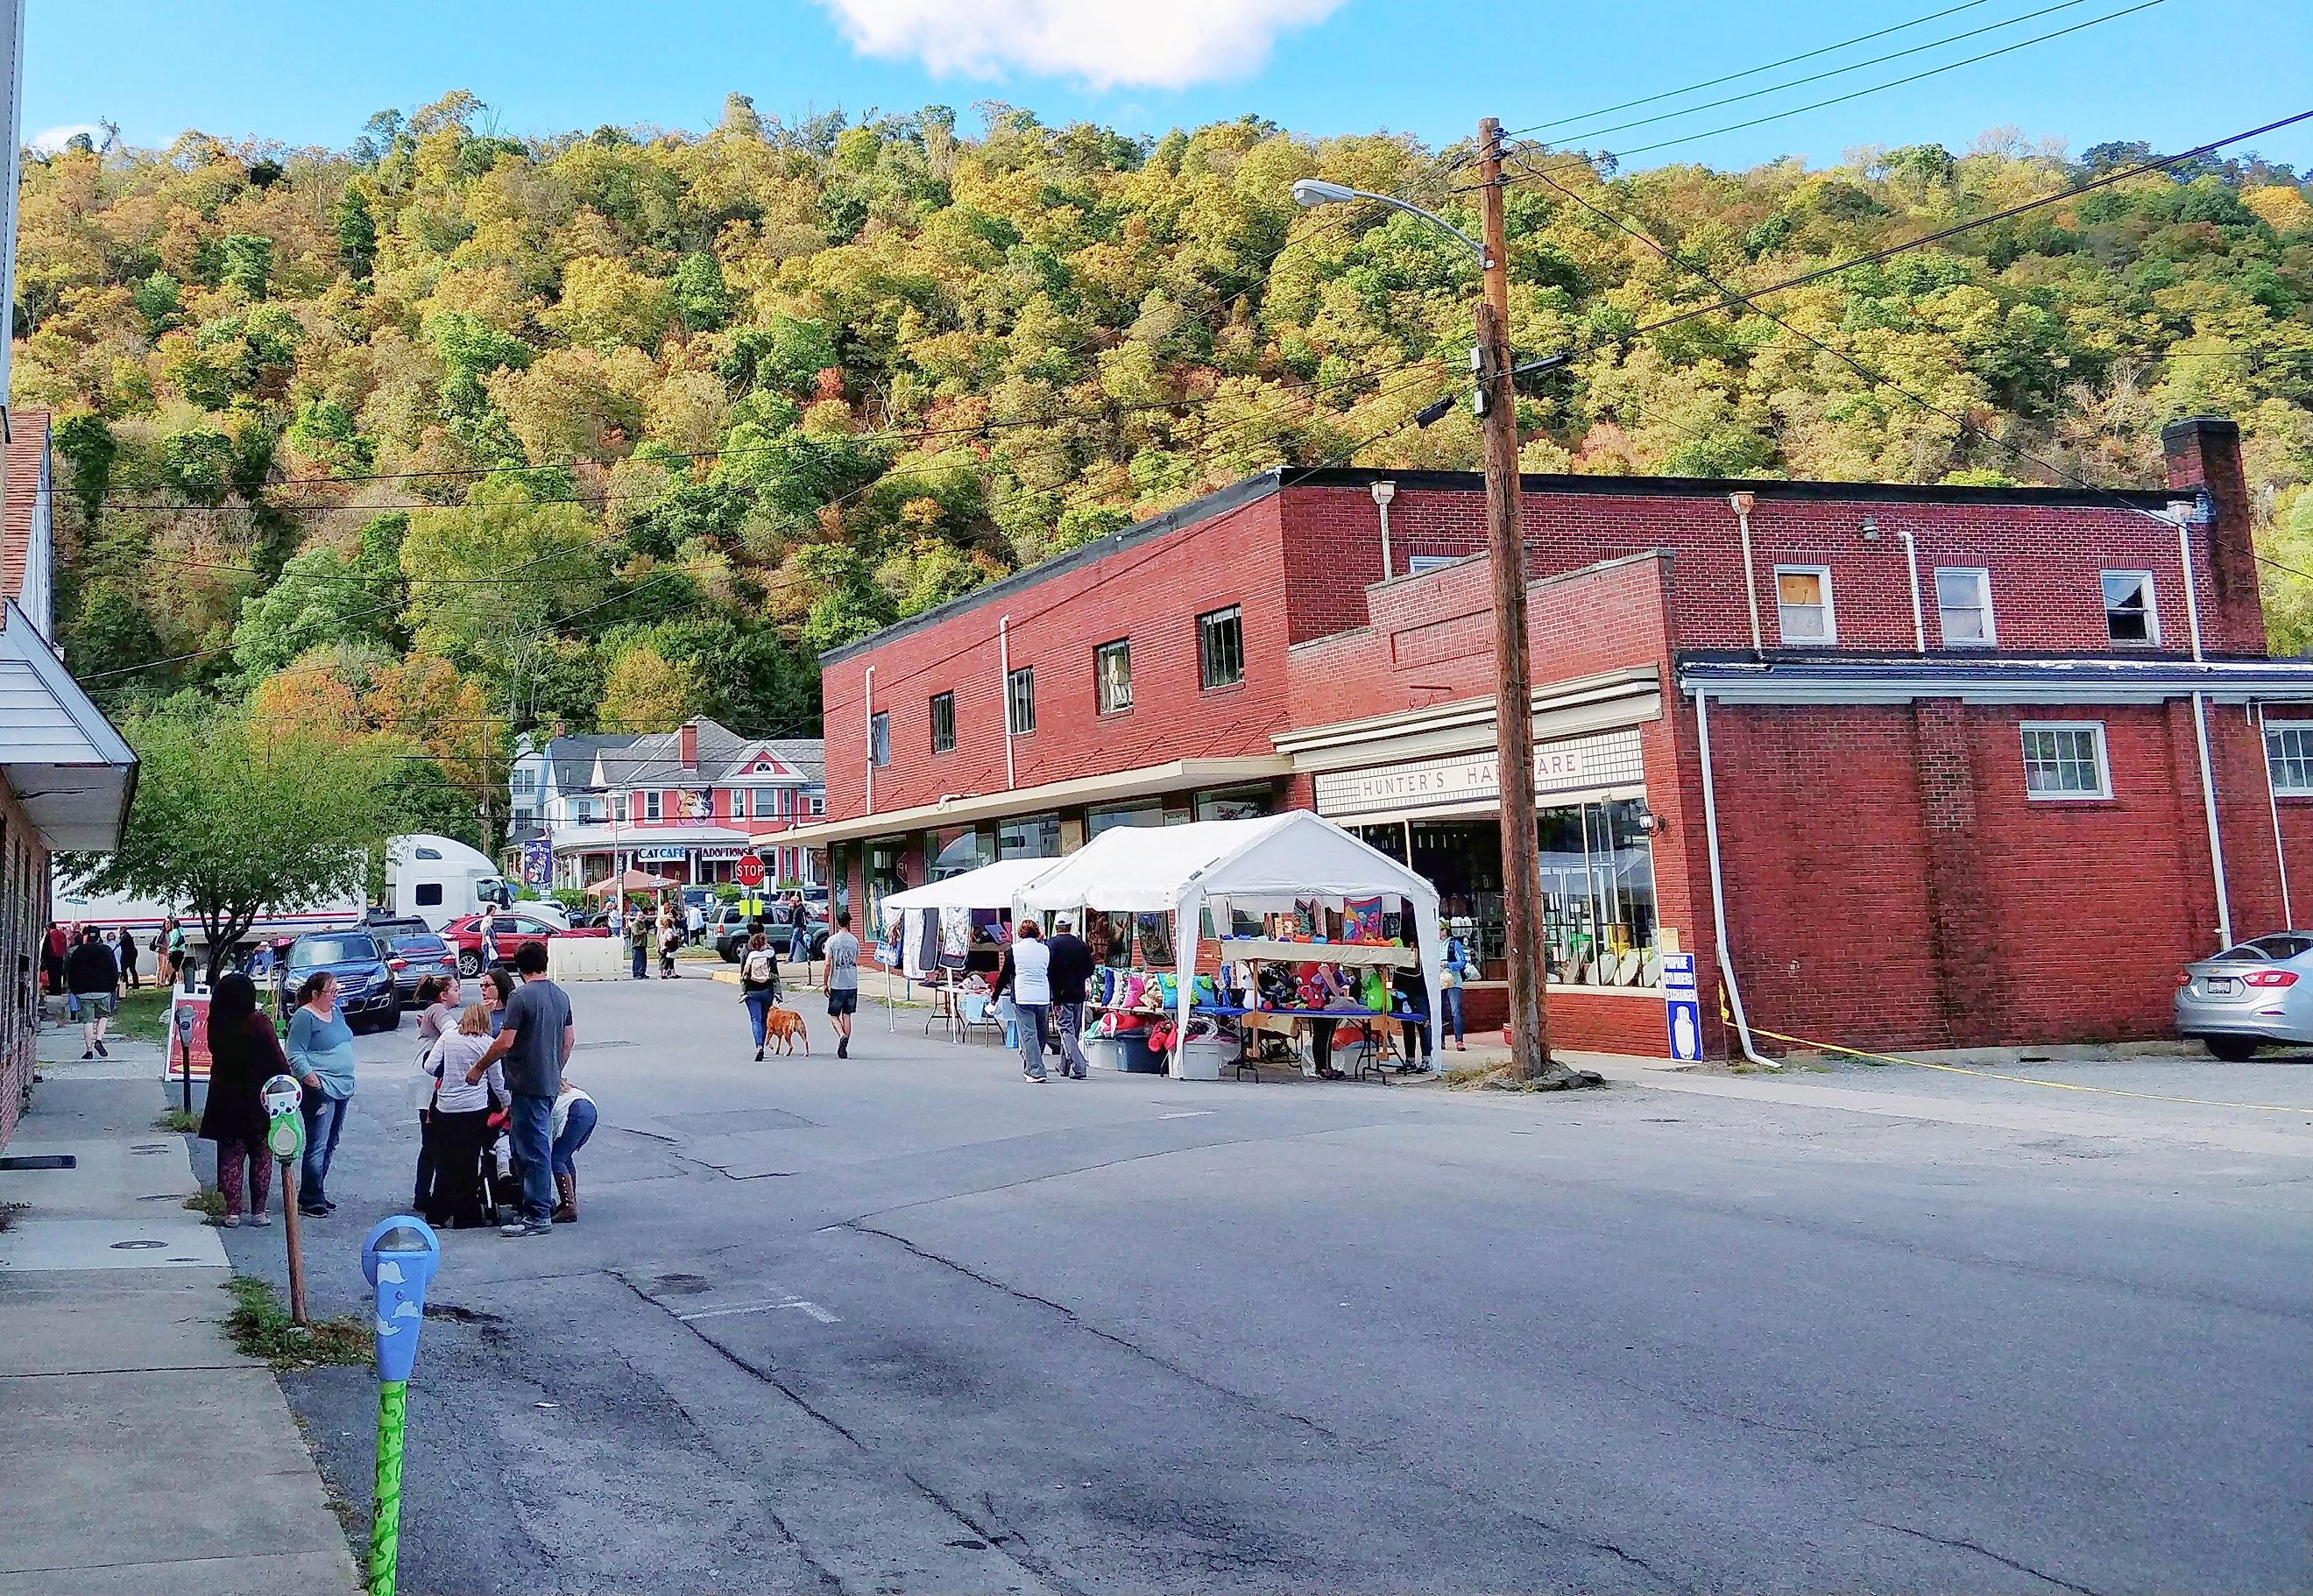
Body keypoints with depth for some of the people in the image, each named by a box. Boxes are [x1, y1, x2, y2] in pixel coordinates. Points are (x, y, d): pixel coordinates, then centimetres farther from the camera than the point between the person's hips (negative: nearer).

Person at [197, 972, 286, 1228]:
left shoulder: (216, 1025, -5)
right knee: (261, 1156, 9)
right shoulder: (259, 1022, -14)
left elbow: (217, 1054, 10)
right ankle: (258, 1211, 10)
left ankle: (232, 1212, 10)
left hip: (226, 1100, 3)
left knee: (230, 1156, 11)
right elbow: (277, 1060, -12)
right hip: (258, 1101, -3)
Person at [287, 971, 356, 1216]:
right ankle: (311, 1199, -1)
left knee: (331, 1145, 13)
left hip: (342, 1087, 9)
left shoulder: (335, 1012, 15)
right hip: (320, 1089, -9)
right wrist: (309, 1076, -25)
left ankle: (317, 1193, 22)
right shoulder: (304, 1017, -10)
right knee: (317, 1146, -7)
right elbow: (295, 1055, -14)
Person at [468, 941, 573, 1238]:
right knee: (539, 1145, 17)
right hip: (551, 1083, 8)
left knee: (534, 1149, -4)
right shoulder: (561, 996, 10)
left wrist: (479, 1068, -3)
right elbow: (569, 1038, 16)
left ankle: (539, 1217, -1)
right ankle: (542, 1204, 21)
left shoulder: (521, 997, -14)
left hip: (528, 1084, -8)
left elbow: (505, 1043, -17)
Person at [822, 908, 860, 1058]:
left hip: (837, 984, -3)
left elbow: (828, 964, -10)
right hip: (852, 984, 3)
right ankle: (844, 1048, 8)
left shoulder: (832, 940, -8)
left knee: (834, 1015, 8)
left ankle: (842, 1036, -18)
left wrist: (825, 984, -2)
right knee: (847, 1015, 9)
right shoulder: (854, 940, 4)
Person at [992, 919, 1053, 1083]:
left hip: (1022, 998, -3)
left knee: (1028, 1034, -4)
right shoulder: (1046, 950, 8)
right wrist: (1053, 1001, 22)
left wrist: (995, 998, 16)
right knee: (1040, 1034, 15)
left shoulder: (1014, 950, 1)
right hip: (1043, 998, 3)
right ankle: (1029, 1069, 24)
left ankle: (1036, 1072, -12)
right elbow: (1052, 977, 14)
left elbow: (1004, 976, 6)